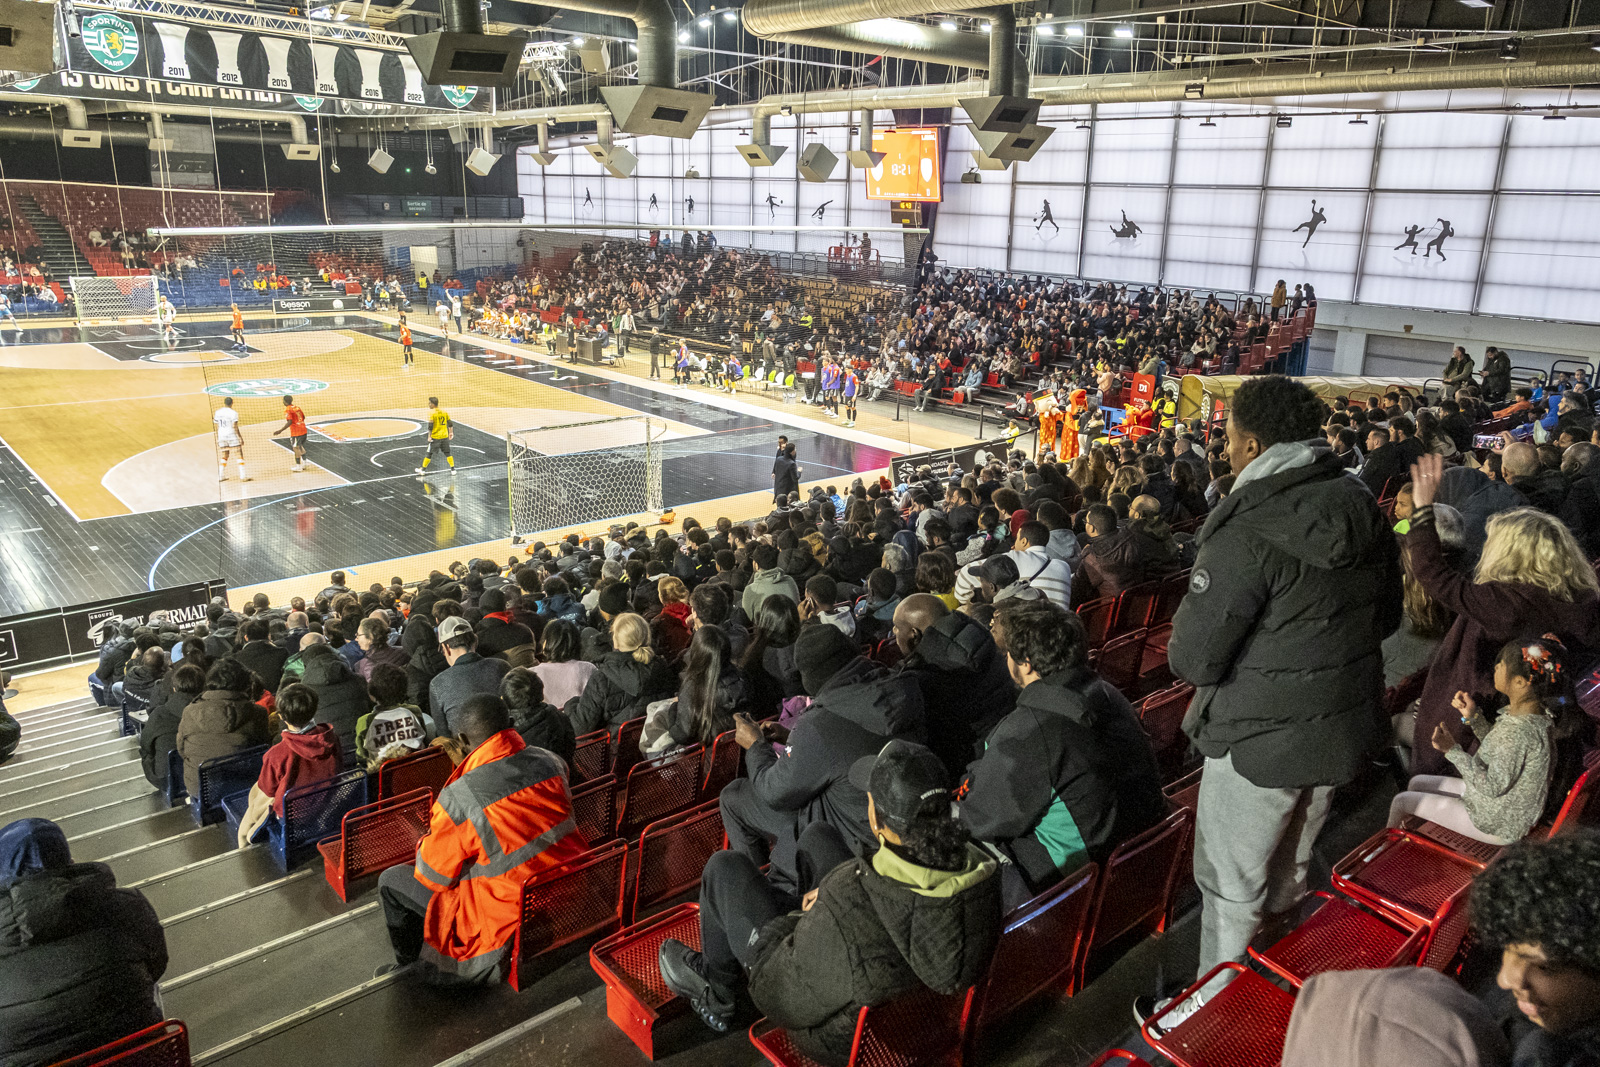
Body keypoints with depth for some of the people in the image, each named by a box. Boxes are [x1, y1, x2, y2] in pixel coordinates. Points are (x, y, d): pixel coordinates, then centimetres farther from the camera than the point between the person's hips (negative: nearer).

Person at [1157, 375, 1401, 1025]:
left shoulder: (1248, 533, -26)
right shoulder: (1364, 509, -2)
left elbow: (1191, 660, -24)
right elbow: (1385, 616, 13)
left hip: (1263, 739, -8)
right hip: (1346, 728, 8)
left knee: (1232, 882, 10)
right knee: (1290, 867, 26)